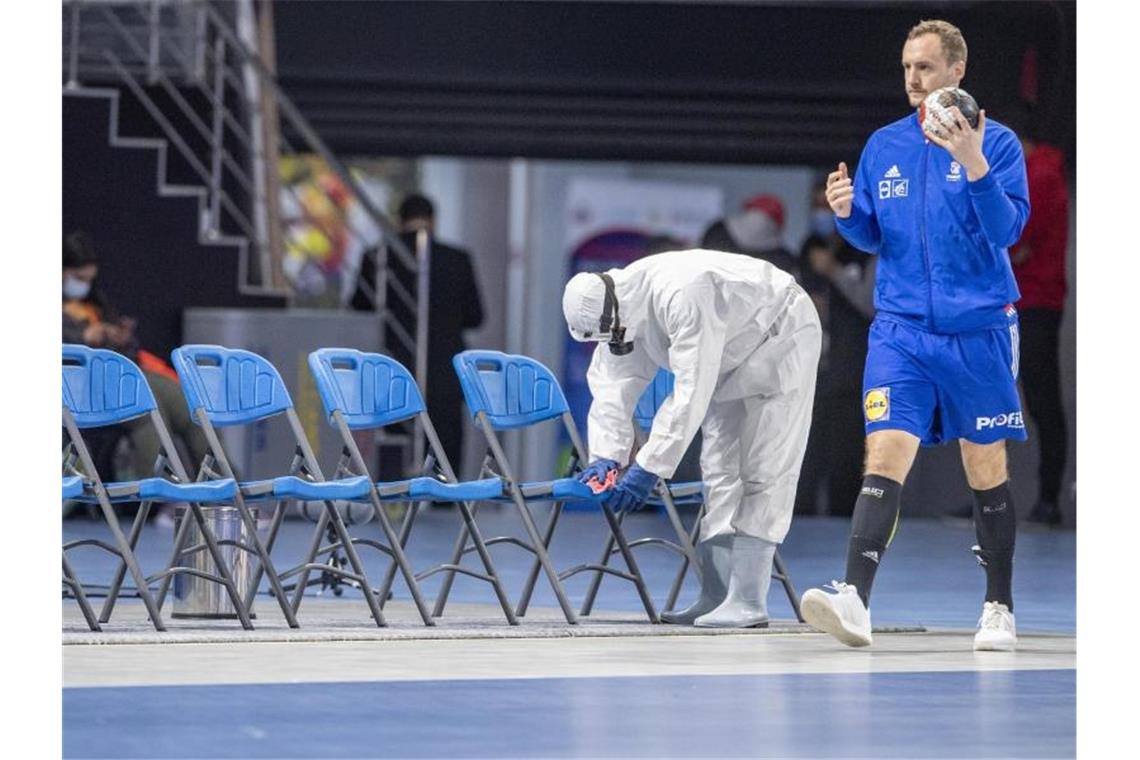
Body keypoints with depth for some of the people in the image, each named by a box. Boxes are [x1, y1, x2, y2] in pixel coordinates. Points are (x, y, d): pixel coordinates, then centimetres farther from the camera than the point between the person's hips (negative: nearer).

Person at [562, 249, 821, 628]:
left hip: (779, 339, -9)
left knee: (760, 469, -16)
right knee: (719, 469, 4)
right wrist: (606, 455, -21)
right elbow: (612, 383, -7)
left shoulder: (683, 295, -39)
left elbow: (691, 391, -40)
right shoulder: (619, 312, -11)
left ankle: (747, 601, -20)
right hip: (732, 362, 9)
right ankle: (715, 596, 6)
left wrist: (650, 468, -37)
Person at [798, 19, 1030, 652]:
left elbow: (1007, 229, -14)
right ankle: (854, 600, -24)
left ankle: (999, 610, 17)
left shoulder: (997, 143, -3)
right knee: (885, 457, -13)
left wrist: (974, 164, -27)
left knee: (986, 471, 6)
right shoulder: (884, 146, 9)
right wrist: (847, 213, -6)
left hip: (977, 333, -2)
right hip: (900, 332, 2)